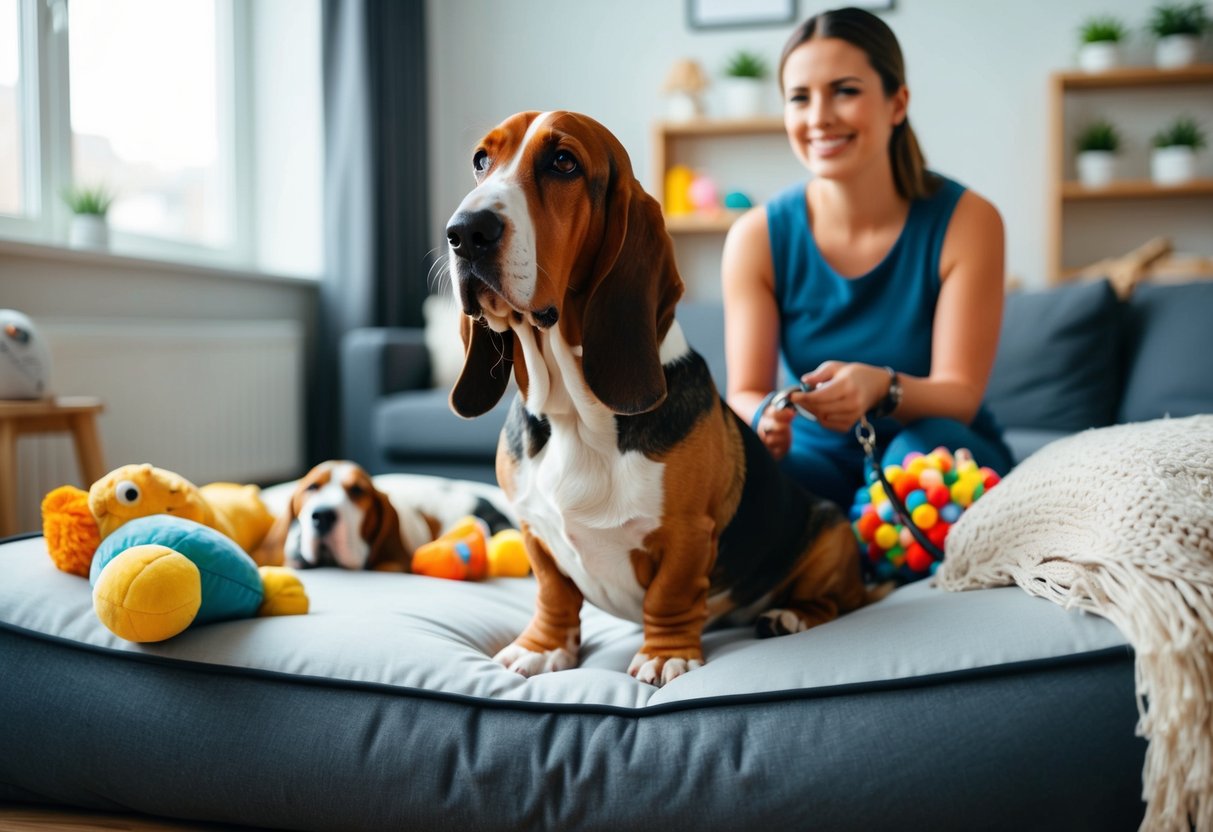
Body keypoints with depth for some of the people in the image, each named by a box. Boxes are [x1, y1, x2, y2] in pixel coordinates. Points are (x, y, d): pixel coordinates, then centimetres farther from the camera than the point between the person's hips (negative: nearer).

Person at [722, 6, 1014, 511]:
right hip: (823, 457, 1)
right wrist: (766, 418, -34)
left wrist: (880, 387, -39)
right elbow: (745, 393, -9)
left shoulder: (967, 221, -13)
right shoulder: (757, 237, -9)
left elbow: (960, 397, -16)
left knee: (925, 445, -34)